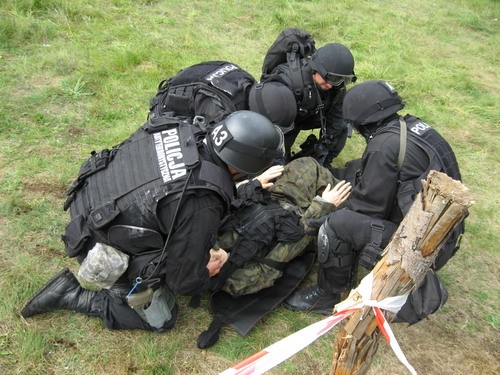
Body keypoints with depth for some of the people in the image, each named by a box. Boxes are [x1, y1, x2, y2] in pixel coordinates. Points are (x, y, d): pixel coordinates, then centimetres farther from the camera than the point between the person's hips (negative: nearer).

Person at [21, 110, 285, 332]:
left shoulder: (178, 129, -13)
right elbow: (184, 282, -19)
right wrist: (211, 270, 3)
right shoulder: (202, 207, -32)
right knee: (161, 320, 16)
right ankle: (72, 296, 10)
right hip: (103, 255, -7)